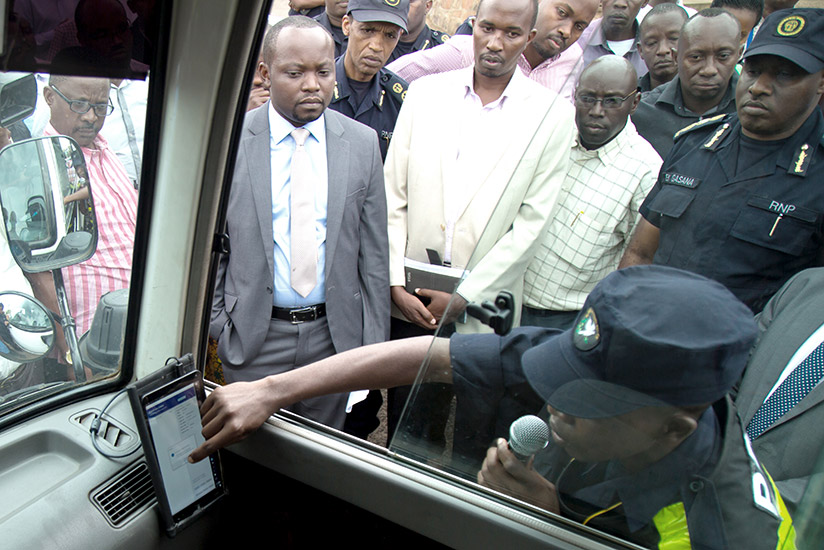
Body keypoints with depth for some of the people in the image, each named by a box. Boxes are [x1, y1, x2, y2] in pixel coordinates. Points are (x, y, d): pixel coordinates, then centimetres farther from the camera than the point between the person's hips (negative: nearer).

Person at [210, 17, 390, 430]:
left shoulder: (362, 143, 0)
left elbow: (373, 253, 2)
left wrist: (375, 346, 3)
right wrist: (215, 325, 1)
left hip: (333, 336, 1)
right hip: (252, 337, -1)